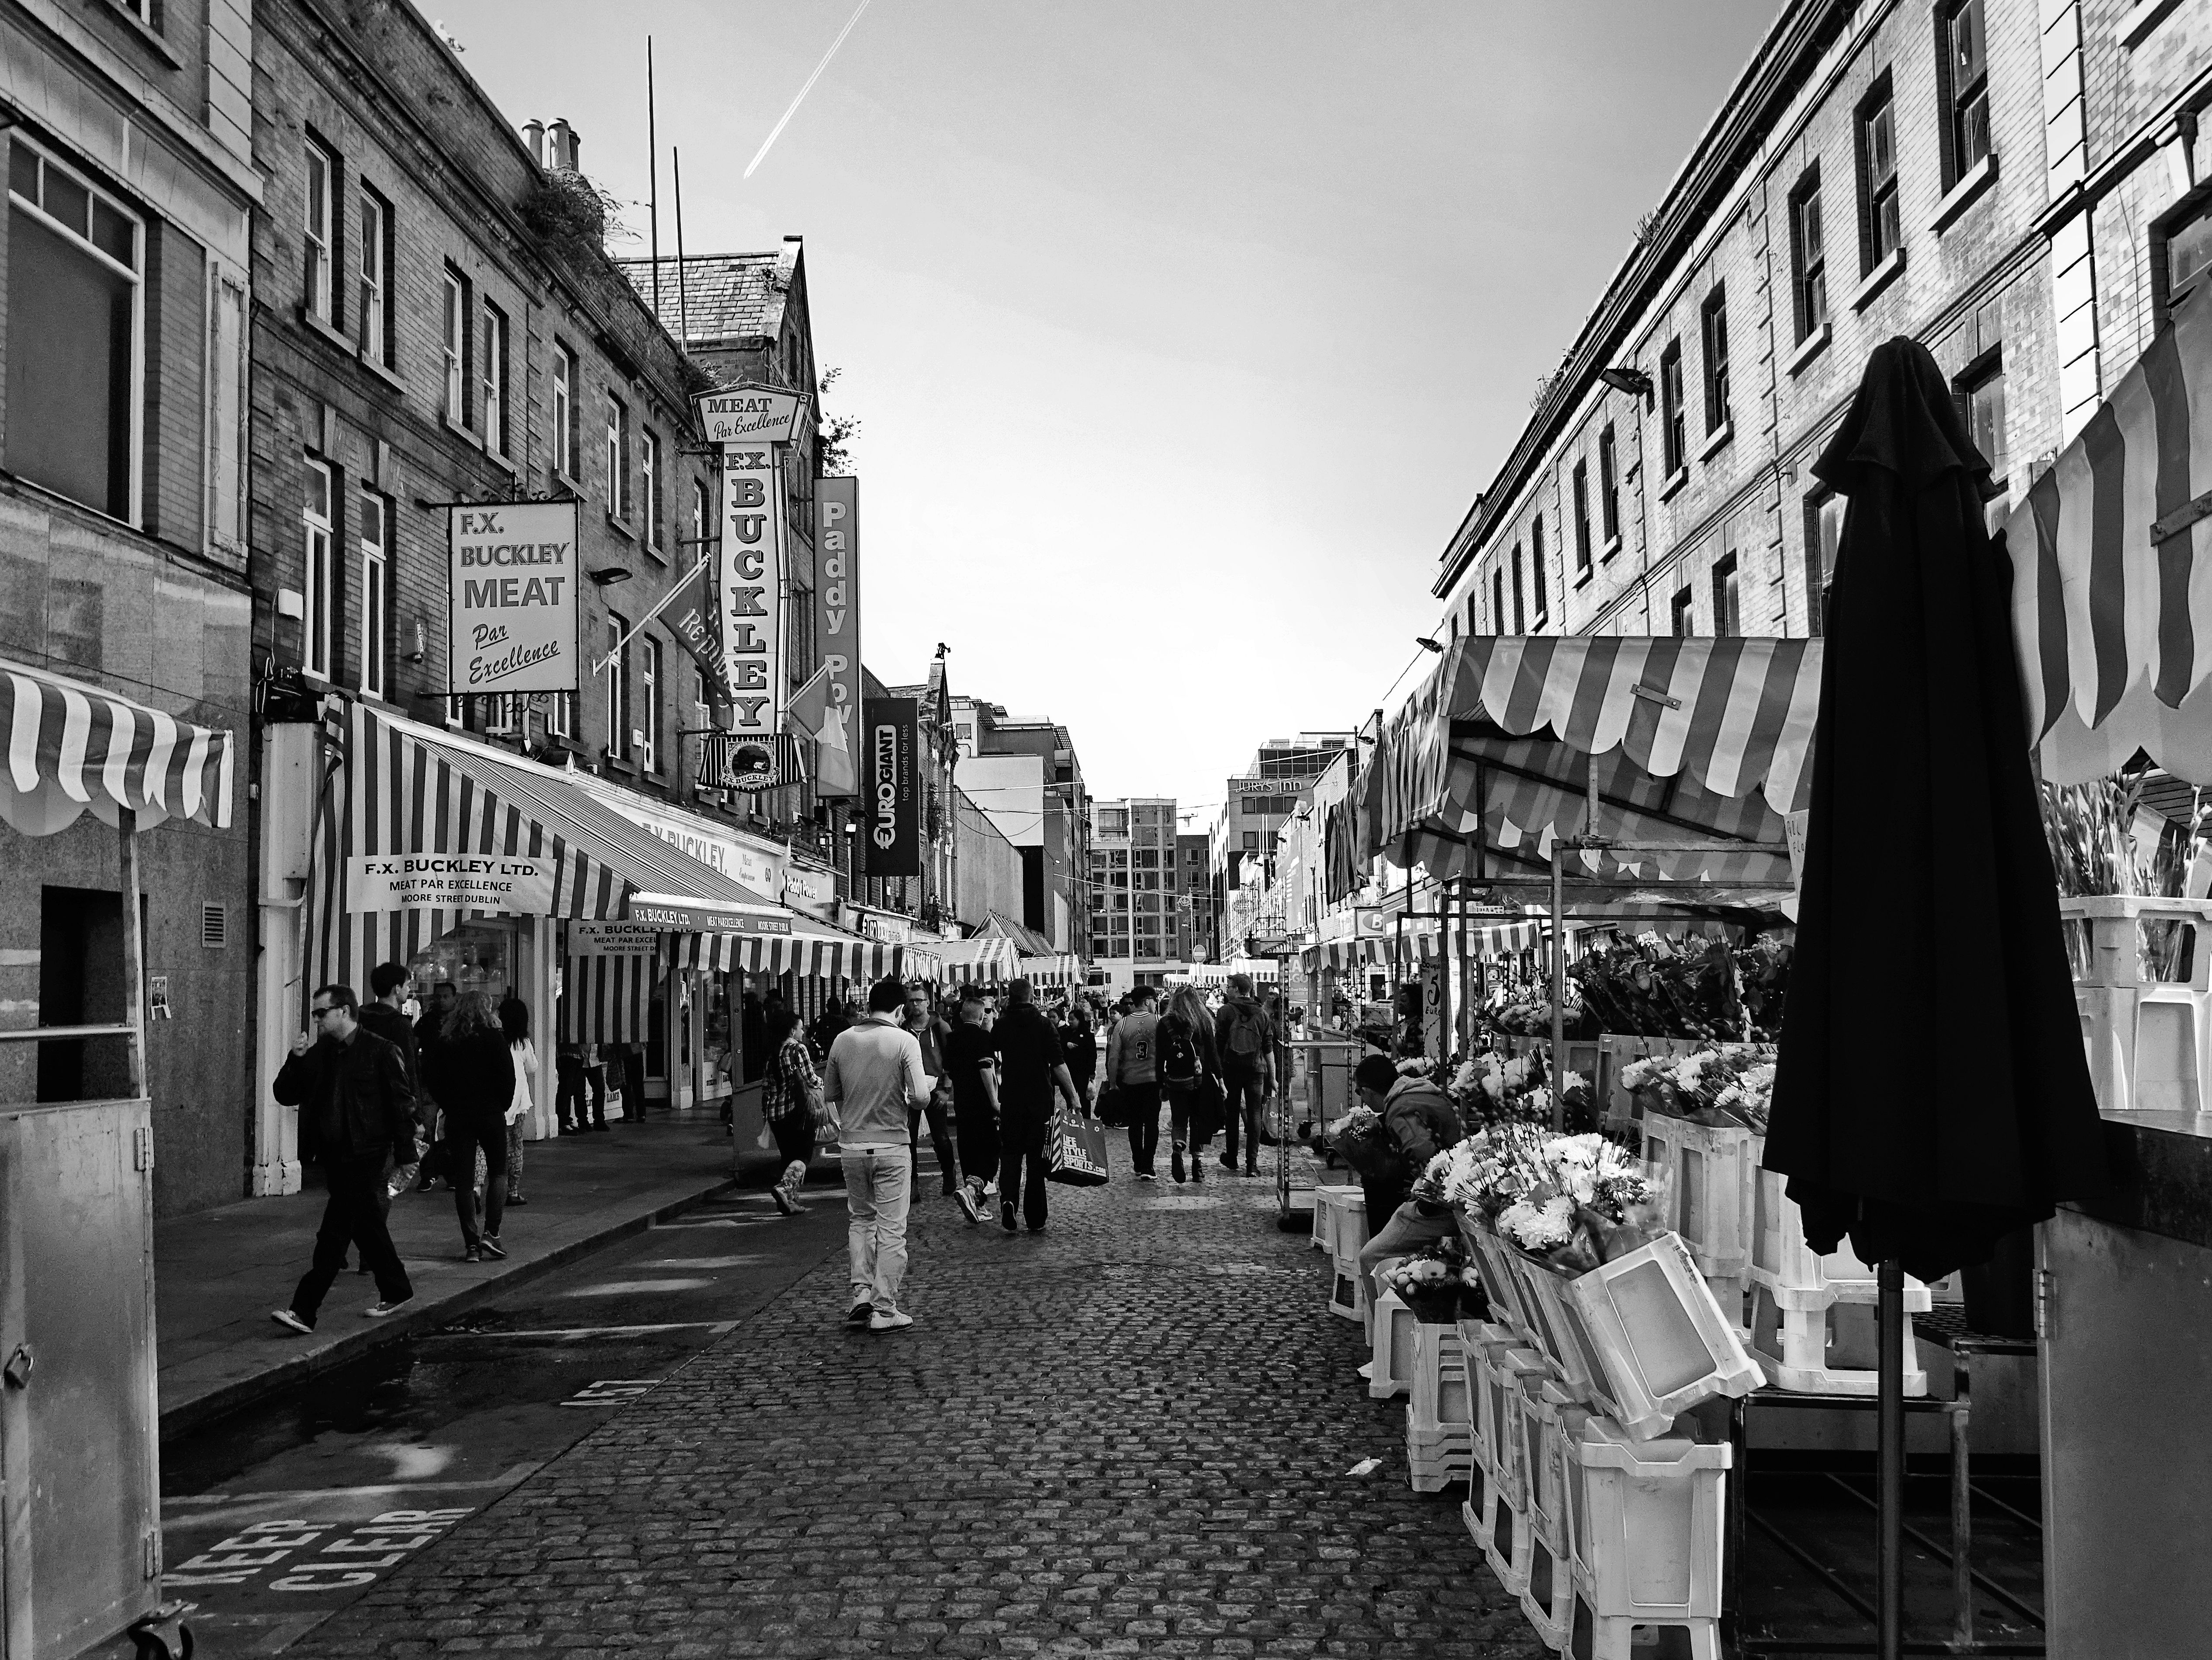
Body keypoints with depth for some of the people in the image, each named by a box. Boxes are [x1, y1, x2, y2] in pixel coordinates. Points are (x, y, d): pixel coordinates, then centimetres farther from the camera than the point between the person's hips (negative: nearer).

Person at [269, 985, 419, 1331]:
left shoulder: (381, 1051, -8)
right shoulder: (318, 1053, 10)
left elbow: (402, 1104, -6)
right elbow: (285, 1095, 11)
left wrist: (406, 1156, -8)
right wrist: (295, 1060, -6)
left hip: (366, 1156, -7)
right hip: (333, 1156, 7)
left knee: (334, 1235, -10)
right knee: (367, 1227, 17)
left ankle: (304, 1312, -11)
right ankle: (395, 1292, 32)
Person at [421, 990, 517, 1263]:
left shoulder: (445, 1041, 5)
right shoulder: (493, 1037, -5)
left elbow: (431, 1076, 3)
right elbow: (507, 1074, -10)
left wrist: (448, 1106, 9)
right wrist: (503, 1105, 2)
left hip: (456, 1115, 3)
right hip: (490, 1114, -3)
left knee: (462, 1179, 6)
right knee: (498, 1171, 12)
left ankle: (471, 1244, 2)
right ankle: (491, 1233, -2)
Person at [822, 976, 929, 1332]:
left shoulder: (843, 1040, 1)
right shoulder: (905, 1041, -10)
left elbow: (828, 1094, 8)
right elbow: (919, 1095, -18)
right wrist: (907, 1103, 4)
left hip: (851, 1143, 4)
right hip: (891, 1145, -4)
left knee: (860, 1218, 21)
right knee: (891, 1229, 4)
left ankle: (861, 1292, 11)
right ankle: (884, 1310, 6)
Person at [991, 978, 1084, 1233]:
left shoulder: (1001, 1026, 0)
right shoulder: (1044, 1025, -8)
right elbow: (1059, 1065, -13)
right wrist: (1073, 1097, -11)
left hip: (1011, 1102, 1)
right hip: (1040, 1101, -1)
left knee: (1010, 1154, 12)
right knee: (1036, 1157, 7)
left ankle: (1008, 1199, -13)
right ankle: (1035, 1220, 10)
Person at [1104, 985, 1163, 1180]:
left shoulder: (1122, 1024, -2)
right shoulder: (1158, 1022, -7)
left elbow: (1114, 1057, -2)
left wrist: (1112, 1083, 7)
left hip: (1130, 1082, 2)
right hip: (1154, 1079, -2)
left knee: (1135, 1124, 14)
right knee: (1151, 1124, 2)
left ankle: (1138, 1165, 21)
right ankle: (1147, 1167, -6)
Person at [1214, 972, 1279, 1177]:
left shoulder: (1226, 1011, -2)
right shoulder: (1261, 1013, 5)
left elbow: (1218, 1044, -4)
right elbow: (1268, 1048, 5)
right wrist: (1273, 1077, 9)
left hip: (1231, 1068, -1)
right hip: (1256, 1068, 1)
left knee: (1232, 1114, 11)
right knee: (1254, 1114, 1)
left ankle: (1231, 1159, 20)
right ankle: (1252, 1163, -6)